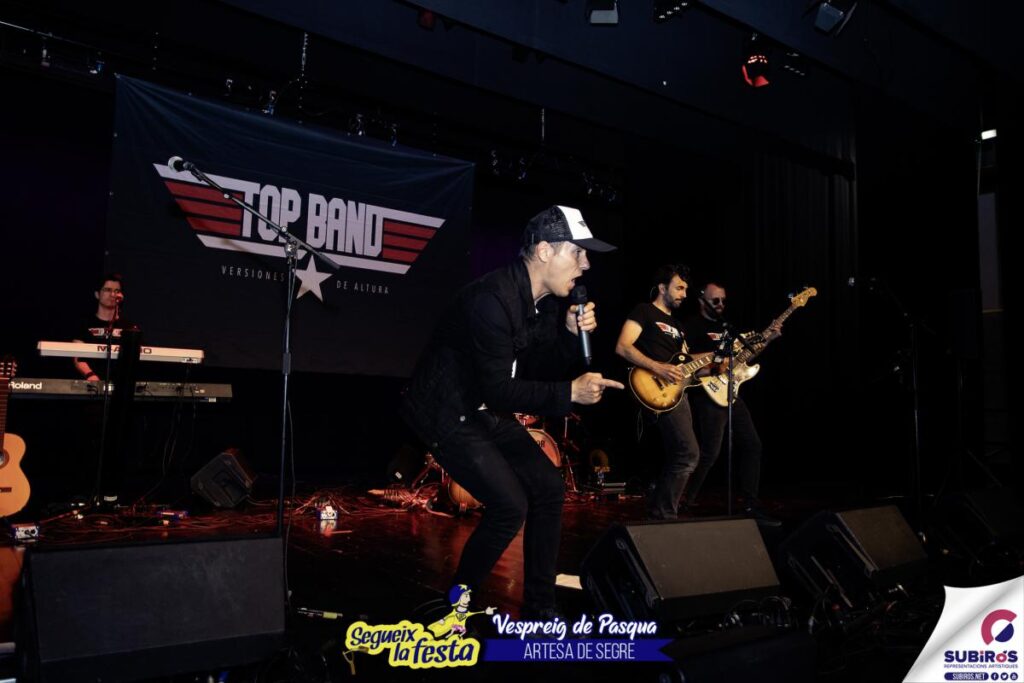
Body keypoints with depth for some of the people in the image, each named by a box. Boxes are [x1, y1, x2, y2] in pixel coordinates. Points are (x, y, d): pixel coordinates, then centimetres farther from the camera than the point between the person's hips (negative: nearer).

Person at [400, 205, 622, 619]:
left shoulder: (548, 299, 0)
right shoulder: (494, 299, -28)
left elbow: (541, 371, 7)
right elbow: (498, 390, -29)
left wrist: (571, 333, -10)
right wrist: (570, 394, -28)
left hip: (487, 411, 9)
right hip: (447, 412, -9)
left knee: (549, 487, 4)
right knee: (510, 506, -15)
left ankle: (539, 607, 17)